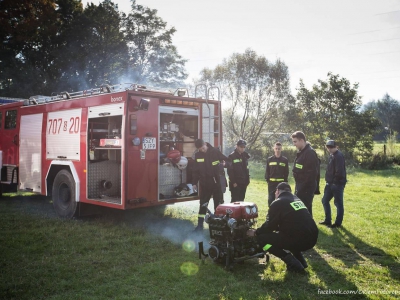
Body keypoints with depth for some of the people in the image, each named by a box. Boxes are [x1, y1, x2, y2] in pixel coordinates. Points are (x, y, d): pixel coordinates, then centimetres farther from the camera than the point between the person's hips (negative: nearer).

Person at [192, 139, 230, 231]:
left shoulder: (215, 152, -6)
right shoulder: (197, 156, 1)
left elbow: (227, 161, 1)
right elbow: (195, 170, 7)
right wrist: (194, 183, 6)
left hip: (216, 182, -1)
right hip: (205, 183, 2)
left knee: (218, 204, 8)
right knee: (203, 204, 6)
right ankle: (200, 224, 13)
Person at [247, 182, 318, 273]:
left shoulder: (277, 203, -3)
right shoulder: (297, 200, 20)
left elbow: (269, 225, -1)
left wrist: (255, 232, 18)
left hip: (299, 240, -8)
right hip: (312, 238, 8)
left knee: (261, 238, 1)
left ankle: (293, 263, -1)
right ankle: (301, 260, 21)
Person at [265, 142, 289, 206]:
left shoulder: (285, 160, 2)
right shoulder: (269, 159, 3)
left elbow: (286, 172, 3)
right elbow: (267, 171, 5)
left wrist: (285, 181, -6)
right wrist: (267, 179, -4)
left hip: (281, 183, 0)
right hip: (271, 183, 1)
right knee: (271, 199, 4)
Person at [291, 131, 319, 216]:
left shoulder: (310, 153, -16)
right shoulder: (301, 152, 13)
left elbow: (312, 173, -22)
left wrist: (302, 188, -21)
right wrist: (298, 187, 14)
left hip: (306, 188, -10)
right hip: (300, 186, 10)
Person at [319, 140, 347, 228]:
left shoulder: (339, 156, -17)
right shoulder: (332, 155, 12)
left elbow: (339, 171, -24)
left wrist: (335, 181, -15)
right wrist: (328, 180, 10)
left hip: (338, 184, -10)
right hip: (331, 183, 10)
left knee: (338, 203, 2)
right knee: (325, 200, 14)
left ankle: (338, 223, 13)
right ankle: (328, 220, 25)